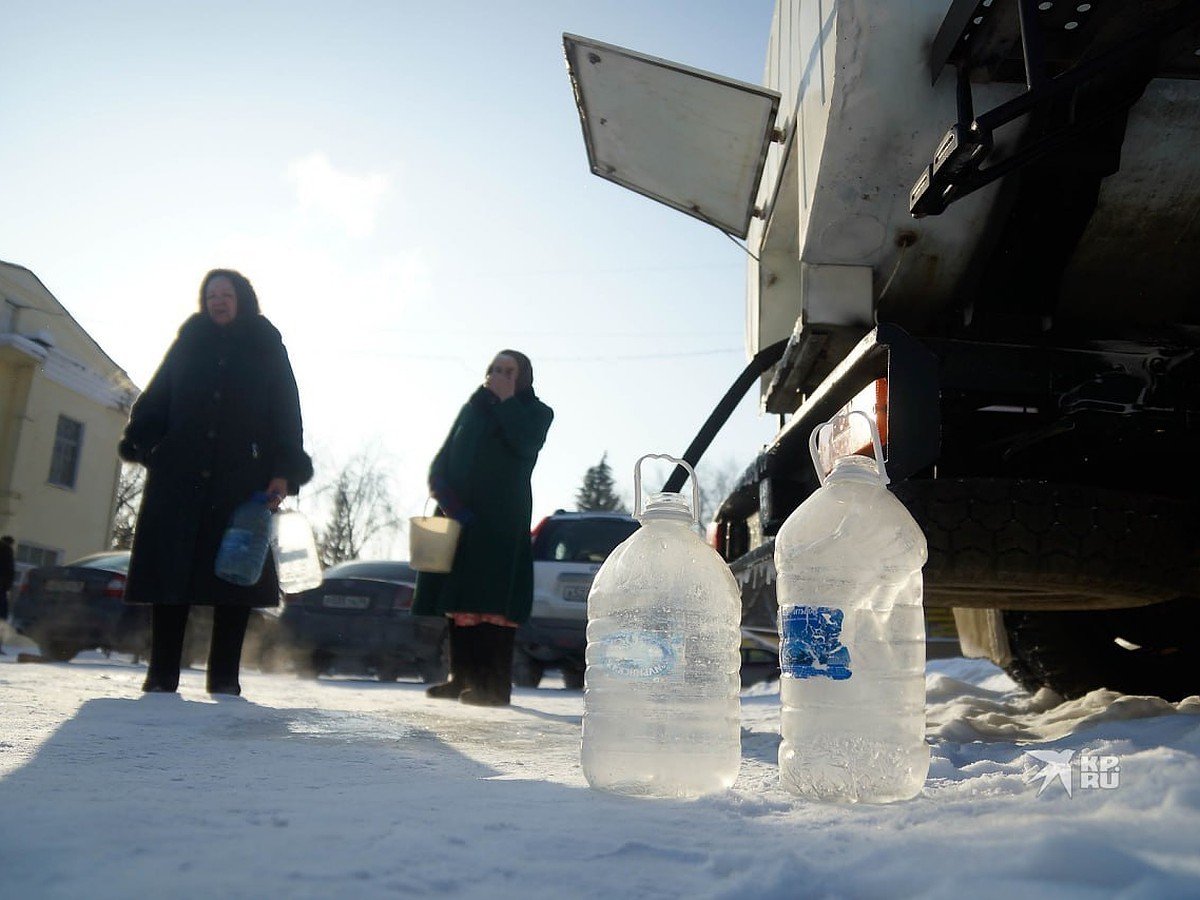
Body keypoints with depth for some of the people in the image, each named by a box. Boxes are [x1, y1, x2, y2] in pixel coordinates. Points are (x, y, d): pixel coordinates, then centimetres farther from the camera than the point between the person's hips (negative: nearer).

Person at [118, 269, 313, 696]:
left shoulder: (268, 350, 12)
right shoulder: (188, 344, 18)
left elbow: (286, 416, 4)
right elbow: (155, 400, 12)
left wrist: (284, 473, -8)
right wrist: (140, 444, -5)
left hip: (242, 478, -1)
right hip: (179, 475, 2)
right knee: (170, 569, -1)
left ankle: (224, 676, 3)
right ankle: (161, 675, 5)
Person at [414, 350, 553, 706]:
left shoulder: (536, 413, 8)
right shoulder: (472, 409, 19)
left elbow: (524, 443, -16)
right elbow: (441, 463, 12)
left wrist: (506, 399, -8)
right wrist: (450, 502, -6)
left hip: (501, 522, -5)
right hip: (458, 518, 5)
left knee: (493, 603, -12)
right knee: (457, 599, 4)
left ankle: (495, 685, -12)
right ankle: (462, 678, 10)